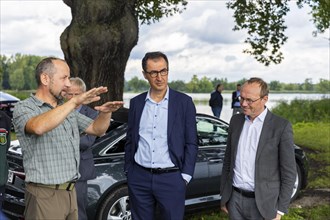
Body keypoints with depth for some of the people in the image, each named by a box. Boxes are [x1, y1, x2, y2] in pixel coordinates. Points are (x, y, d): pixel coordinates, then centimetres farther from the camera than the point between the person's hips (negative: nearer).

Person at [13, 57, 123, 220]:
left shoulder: (67, 109, 14)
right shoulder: (23, 108, -8)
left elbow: (97, 129, 18)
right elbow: (39, 127, -31)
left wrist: (106, 113, -3)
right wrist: (75, 101, -36)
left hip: (70, 192, 7)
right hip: (45, 195, -7)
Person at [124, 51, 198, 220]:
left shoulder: (184, 102, -2)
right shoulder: (136, 102, 6)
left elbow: (191, 143, -1)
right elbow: (130, 140, 12)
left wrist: (185, 176, -5)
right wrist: (128, 171, 9)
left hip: (171, 178, -2)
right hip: (139, 178, 3)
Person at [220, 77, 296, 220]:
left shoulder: (281, 127, -10)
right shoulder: (236, 121, 4)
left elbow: (289, 172, -7)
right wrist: (224, 195, 12)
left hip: (263, 203, -4)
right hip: (235, 199, 4)